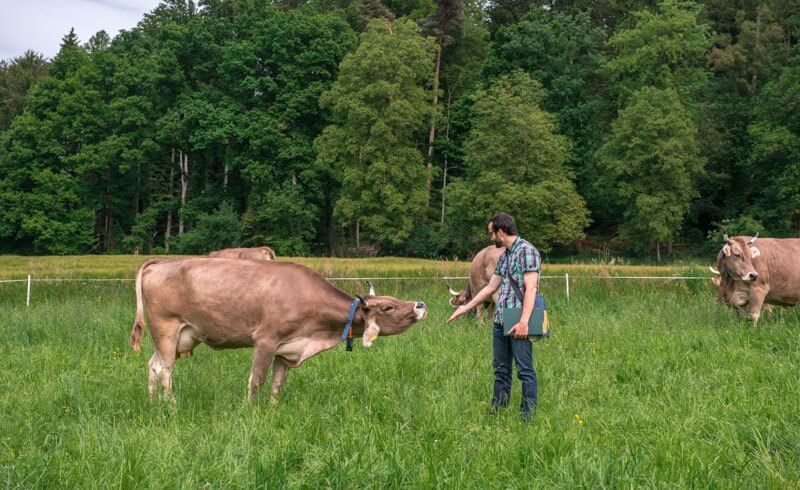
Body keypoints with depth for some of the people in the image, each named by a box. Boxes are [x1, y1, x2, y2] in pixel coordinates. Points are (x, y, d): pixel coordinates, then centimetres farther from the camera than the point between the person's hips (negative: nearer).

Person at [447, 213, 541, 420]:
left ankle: (528, 417, 0)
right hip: (500, 321, 9)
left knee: (525, 370, -4)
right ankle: (497, 412, 18)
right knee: (500, 369, 12)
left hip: (518, 323, -9)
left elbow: (531, 288, -16)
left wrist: (524, 321, -23)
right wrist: (466, 307, 28)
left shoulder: (527, 251, -8)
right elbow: (490, 288, 26)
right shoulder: (504, 255, 18)